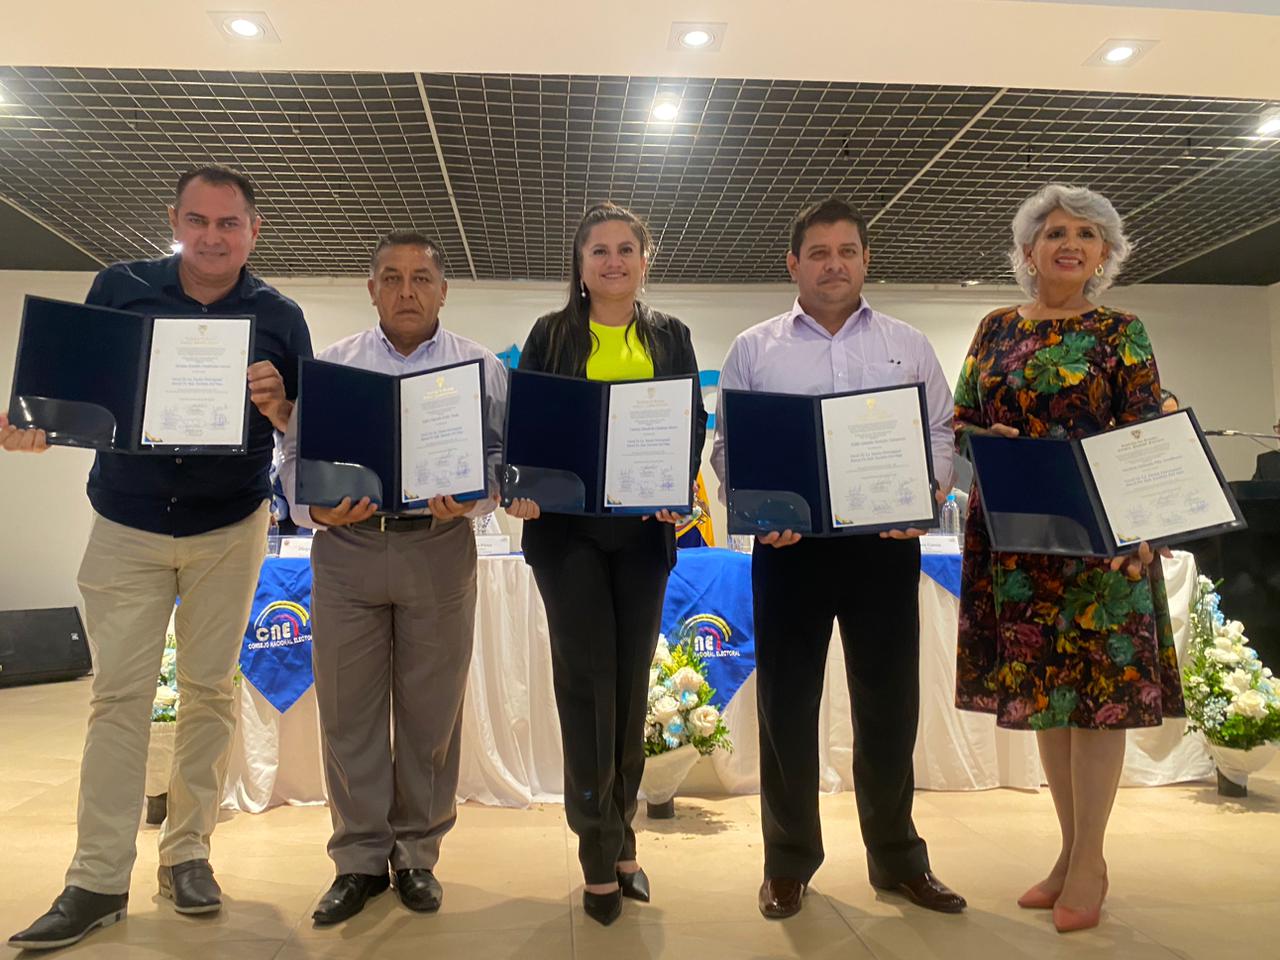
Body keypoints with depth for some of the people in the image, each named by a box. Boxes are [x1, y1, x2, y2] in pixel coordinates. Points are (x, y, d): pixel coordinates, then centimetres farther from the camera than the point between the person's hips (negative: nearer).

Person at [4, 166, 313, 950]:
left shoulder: (279, 316, -3)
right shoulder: (120, 288, -1)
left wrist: (277, 406, -24)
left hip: (230, 531, 0)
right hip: (128, 527, 0)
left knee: (210, 690, 6)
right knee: (119, 694, 1)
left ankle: (188, 853, 20)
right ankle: (98, 880, 10)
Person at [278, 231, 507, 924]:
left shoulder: (479, 366, 8)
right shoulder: (331, 363, 11)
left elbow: (501, 455, 3)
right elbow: (296, 456, 9)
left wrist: (469, 501, -16)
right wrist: (316, 509, -10)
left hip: (437, 548, -1)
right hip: (346, 548, 1)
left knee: (430, 710, 6)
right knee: (349, 710, 6)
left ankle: (417, 853, 23)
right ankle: (359, 858, 22)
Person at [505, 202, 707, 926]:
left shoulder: (671, 338, 12)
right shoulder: (551, 335, 9)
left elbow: (694, 425, 7)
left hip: (644, 527, 2)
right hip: (566, 524, -2)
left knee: (631, 681, 7)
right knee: (589, 677, -5)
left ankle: (615, 842, 22)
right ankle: (604, 851, 7)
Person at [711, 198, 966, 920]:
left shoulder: (909, 346, 12)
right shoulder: (754, 350, 8)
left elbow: (942, 435, 8)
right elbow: (728, 447, 4)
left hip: (886, 544, 1)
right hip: (789, 543, -1)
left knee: (889, 701, 9)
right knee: (787, 703, 5)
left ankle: (897, 857, 28)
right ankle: (789, 862, 22)